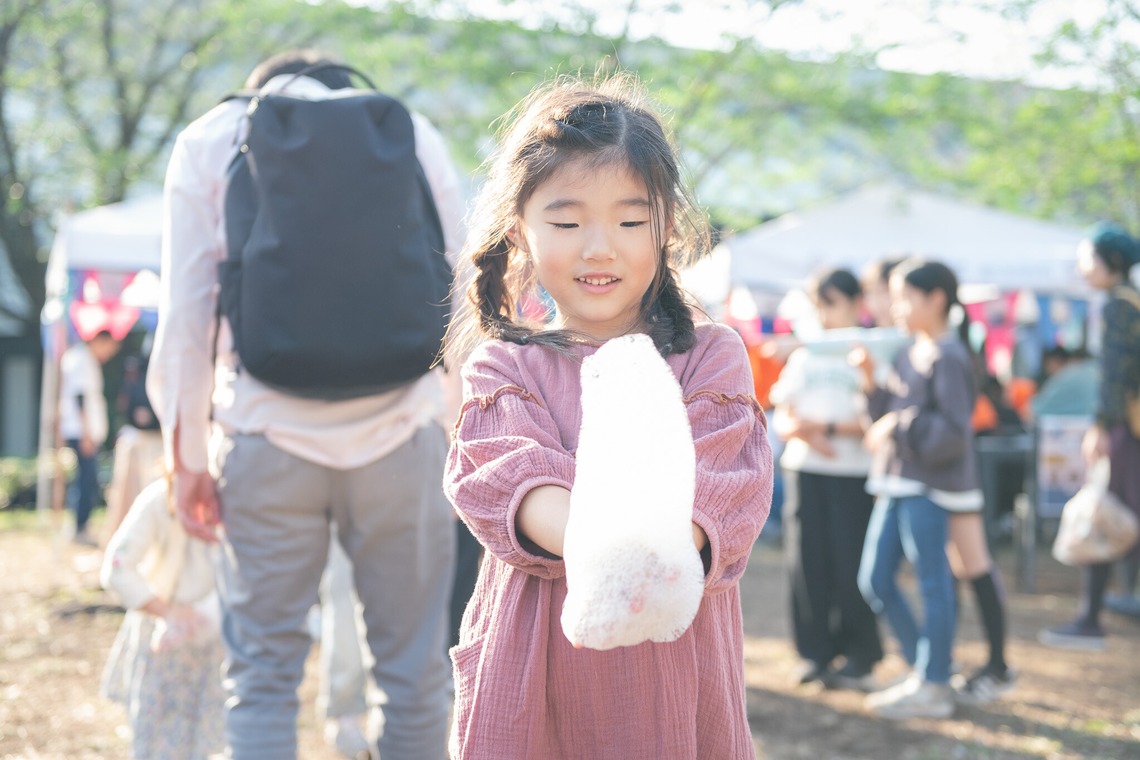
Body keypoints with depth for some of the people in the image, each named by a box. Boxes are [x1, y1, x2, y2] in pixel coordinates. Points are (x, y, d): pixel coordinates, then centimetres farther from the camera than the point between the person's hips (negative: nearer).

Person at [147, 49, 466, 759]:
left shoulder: (209, 141, 11)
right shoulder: (413, 134, 13)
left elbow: (186, 312, 4)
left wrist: (186, 455, 7)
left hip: (269, 434, 0)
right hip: (397, 431, 0)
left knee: (263, 673, 7)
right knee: (415, 669, 7)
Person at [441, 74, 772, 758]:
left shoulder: (713, 356, 6)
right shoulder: (505, 365, 6)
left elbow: (728, 484, -10)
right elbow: (501, 473, -13)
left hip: (672, 652, 0)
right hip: (534, 657, 0)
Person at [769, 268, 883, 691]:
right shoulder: (804, 358, 15)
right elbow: (781, 417, 11)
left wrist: (828, 428, -17)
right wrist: (802, 432, -10)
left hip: (852, 472, -4)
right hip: (803, 470, 5)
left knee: (851, 566, -4)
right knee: (807, 563, 4)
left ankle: (857, 658, 7)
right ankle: (816, 653, 14)